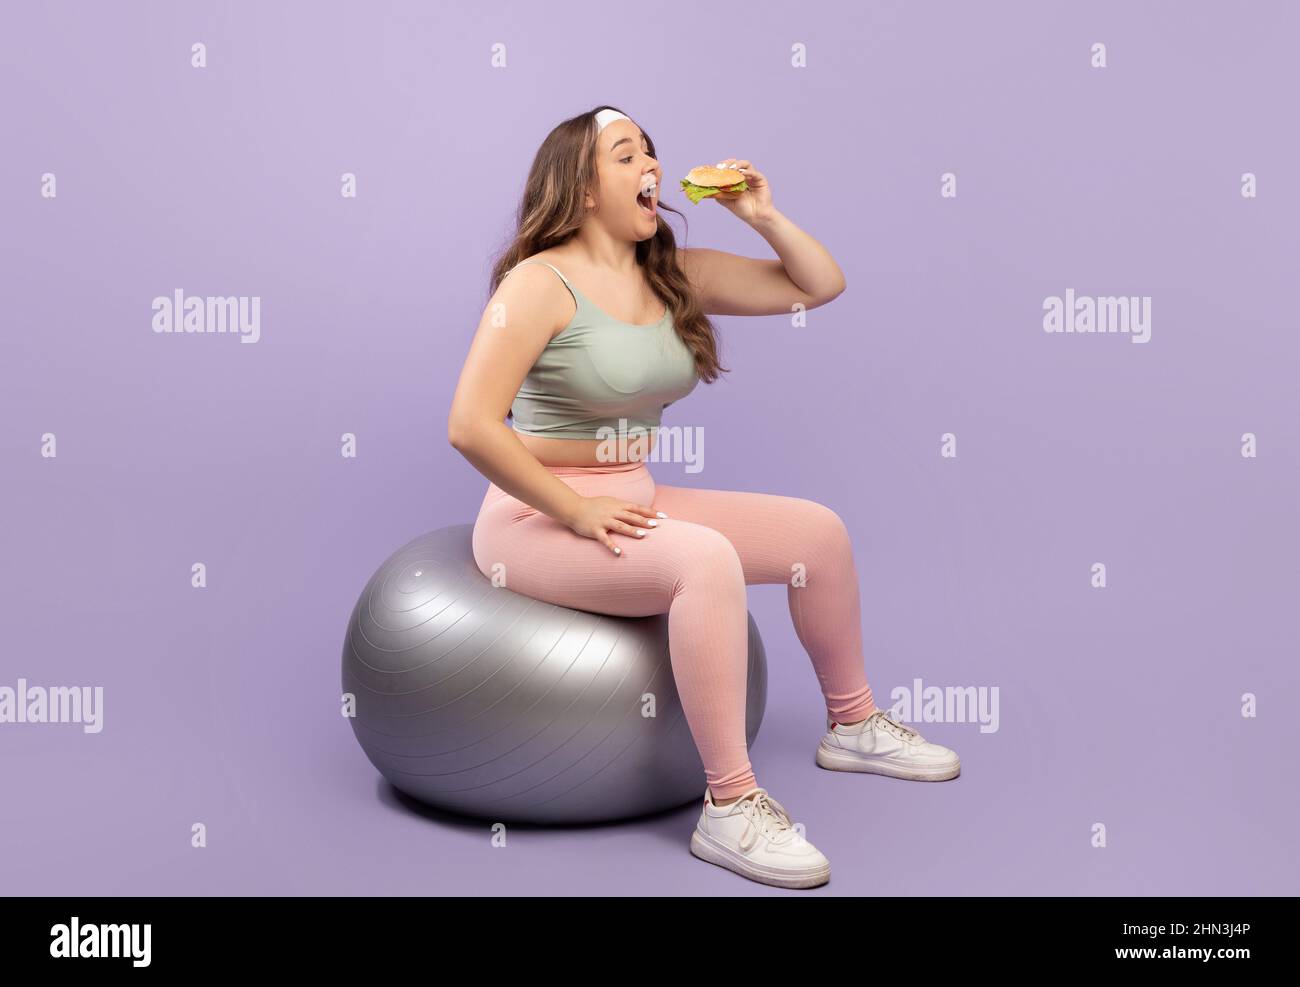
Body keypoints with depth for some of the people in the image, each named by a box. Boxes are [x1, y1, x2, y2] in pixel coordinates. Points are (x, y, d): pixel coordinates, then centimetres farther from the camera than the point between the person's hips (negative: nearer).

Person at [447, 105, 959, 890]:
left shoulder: (675, 273, 6)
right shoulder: (541, 283, -15)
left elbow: (819, 285, 11)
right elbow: (471, 425, -24)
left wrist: (762, 214, -3)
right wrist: (574, 510, -21)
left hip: (632, 500, 8)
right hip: (537, 519, -8)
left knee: (820, 531, 5)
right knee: (706, 560, -33)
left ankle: (853, 724, 25)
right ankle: (730, 808, -24)